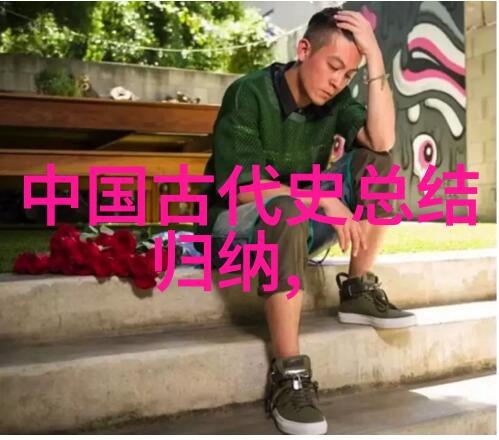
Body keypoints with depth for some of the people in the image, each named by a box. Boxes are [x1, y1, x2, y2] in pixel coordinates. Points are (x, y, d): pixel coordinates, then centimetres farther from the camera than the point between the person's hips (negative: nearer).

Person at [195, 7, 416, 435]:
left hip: (295, 228, 6)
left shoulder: (335, 99, -2)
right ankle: (288, 375, -35)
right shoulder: (249, 94, -17)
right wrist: (323, 201, -28)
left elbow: (382, 139, -19)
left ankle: (359, 292, -6)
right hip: (235, 229, -5)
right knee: (287, 208, -40)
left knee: (374, 158, -8)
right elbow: (240, 186, -23)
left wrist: (375, 56, -20)